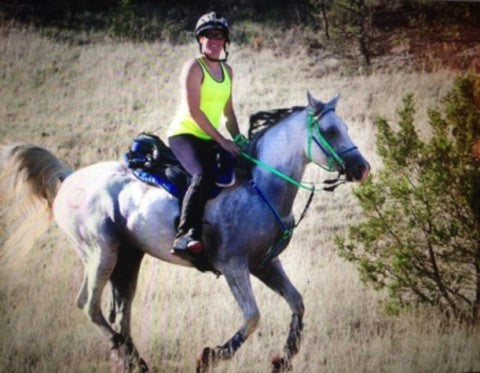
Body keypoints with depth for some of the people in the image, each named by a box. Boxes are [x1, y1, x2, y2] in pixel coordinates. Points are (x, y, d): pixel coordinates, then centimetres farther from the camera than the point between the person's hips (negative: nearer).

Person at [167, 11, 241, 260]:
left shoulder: (227, 71, 15)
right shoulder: (194, 67, -9)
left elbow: (228, 112, 22)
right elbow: (193, 110, -16)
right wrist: (222, 140, -18)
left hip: (210, 140, 9)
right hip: (184, 134, -9)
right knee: (204, 175, -35)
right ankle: (185, 235, -46)